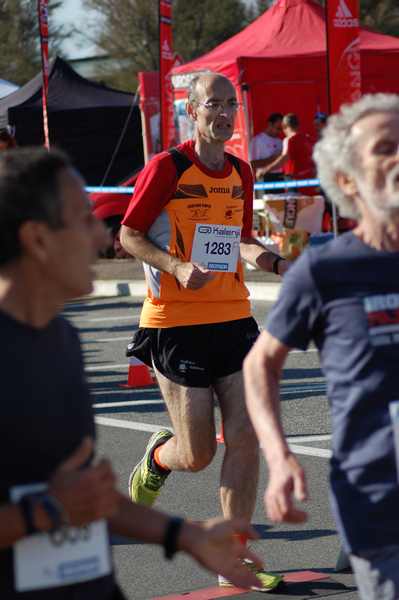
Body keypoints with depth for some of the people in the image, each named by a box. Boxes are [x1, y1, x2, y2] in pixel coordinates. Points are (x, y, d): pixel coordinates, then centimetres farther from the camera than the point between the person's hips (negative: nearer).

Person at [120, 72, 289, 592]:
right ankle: (157, 458, 35)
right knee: (197, 454, -2)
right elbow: (129, 235, -4)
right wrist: (178, 266, -20)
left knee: (245, 440, -4)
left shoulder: (241, 173, 9)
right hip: (176, 324, -5)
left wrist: (278, 264, 2)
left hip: (234, 319, 5)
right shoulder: (167, 168, -8)